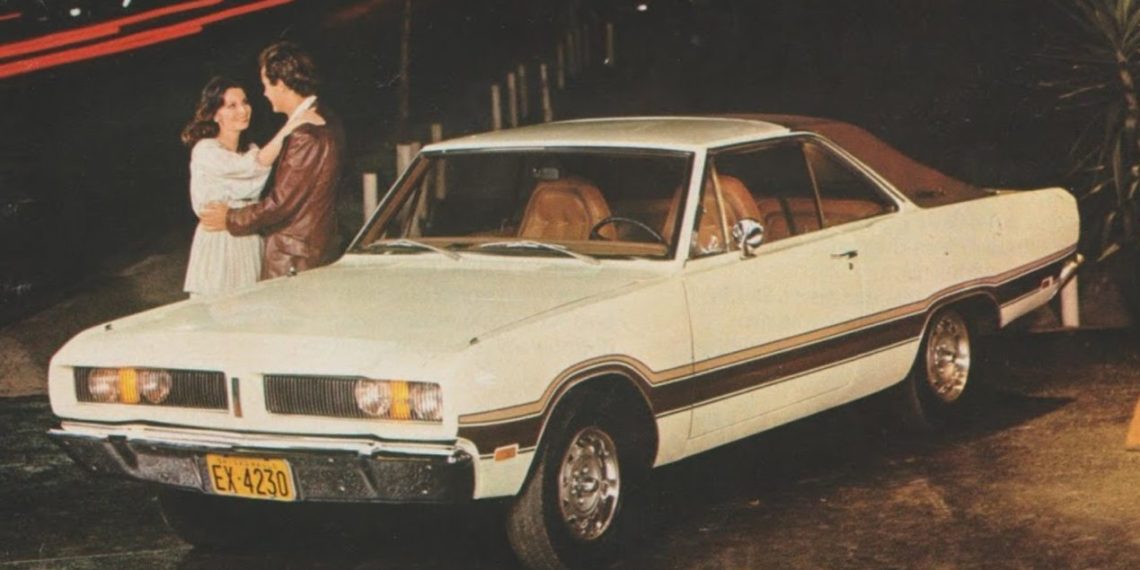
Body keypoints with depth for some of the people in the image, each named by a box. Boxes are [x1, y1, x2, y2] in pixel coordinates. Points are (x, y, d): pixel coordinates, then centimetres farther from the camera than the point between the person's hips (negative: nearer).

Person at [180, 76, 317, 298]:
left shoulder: (249, 150, 13)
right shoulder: (206, 151, -13)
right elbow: (255, 166, -28)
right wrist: (288, 128, -34)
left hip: (250, 245, 7)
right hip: (218, 244, -7)